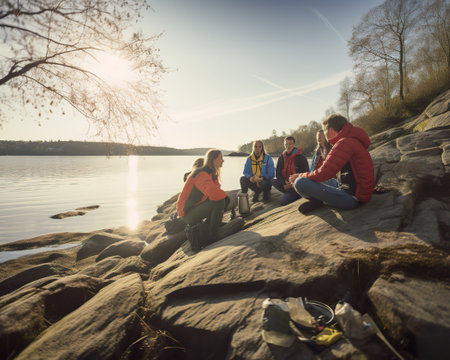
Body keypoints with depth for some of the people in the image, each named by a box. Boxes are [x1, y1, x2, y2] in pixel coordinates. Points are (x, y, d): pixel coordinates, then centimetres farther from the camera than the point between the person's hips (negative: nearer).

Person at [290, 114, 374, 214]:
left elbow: (324, 173, -21)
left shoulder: (345, 143, -16)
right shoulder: (353, 141, 18)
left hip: (352, 197, -11)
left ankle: (316, 201, 1)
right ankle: (317, 200, 3)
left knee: (300, 182, -25)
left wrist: (300, 176, -5)